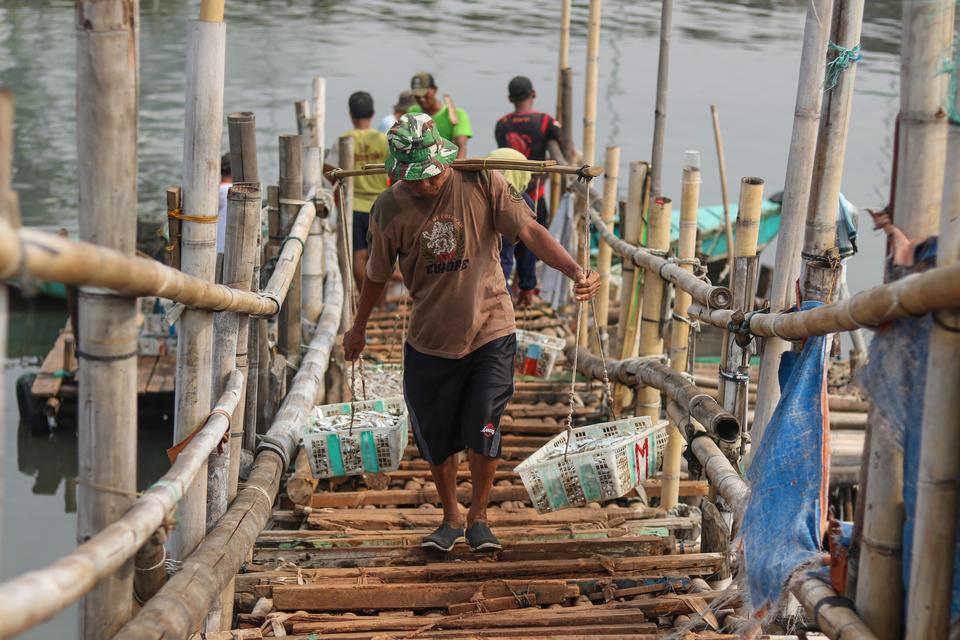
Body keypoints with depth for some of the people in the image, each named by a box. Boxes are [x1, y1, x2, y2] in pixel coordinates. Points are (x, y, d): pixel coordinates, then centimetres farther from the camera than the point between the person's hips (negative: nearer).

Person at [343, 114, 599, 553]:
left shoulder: (481, 185, -11)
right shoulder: (390, 208, -6)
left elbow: (529, 231, -17)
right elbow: (378, 273, 9)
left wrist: (575, 271, -33)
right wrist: (359, 328, 21)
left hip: (490, 331, -2)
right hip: (429, 340, 2)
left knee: (482, 433, -8)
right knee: (435, 439, 10)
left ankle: (478, 518, 17)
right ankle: (451, 517, 35)